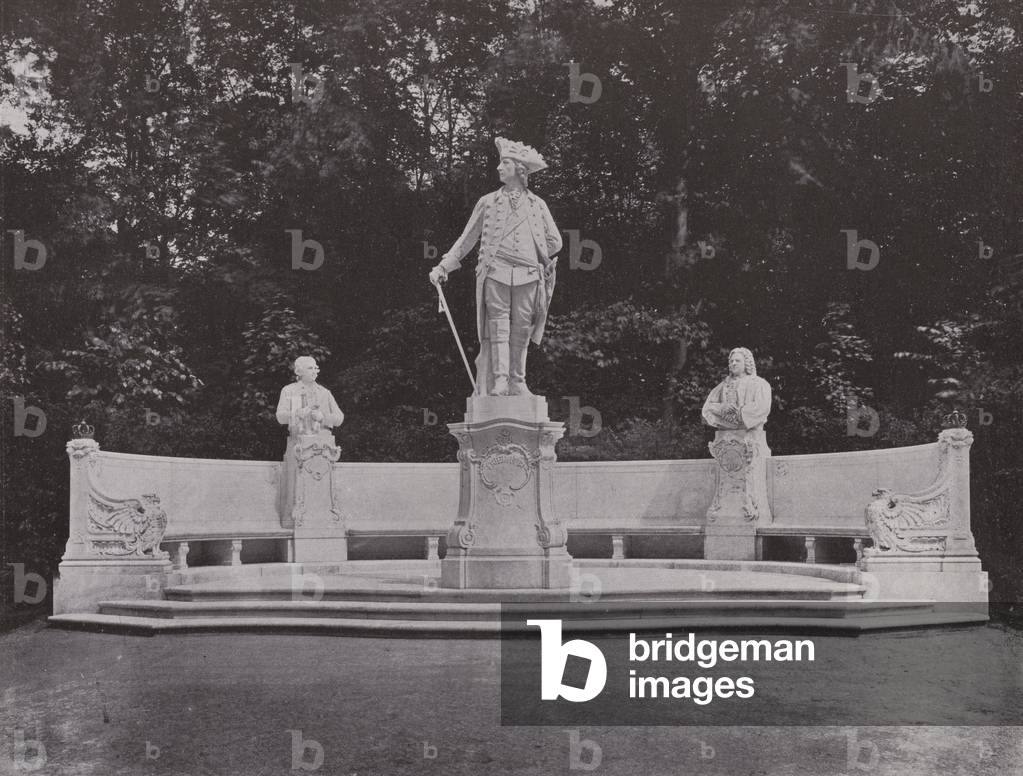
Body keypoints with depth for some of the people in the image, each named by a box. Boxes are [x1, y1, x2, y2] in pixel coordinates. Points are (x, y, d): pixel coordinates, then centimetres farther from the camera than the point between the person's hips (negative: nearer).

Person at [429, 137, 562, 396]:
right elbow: (467, 238, 17)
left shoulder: (537, 205, 15)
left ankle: (518, 383, 4)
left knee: (521, 332, -2)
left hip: (528, 277, 1)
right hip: (495, 275, -1)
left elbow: (555, 242, 20)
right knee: (498, 329, -10)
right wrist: (443, 266, 11)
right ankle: (499, 382, -13)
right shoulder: (488, 202, 15)